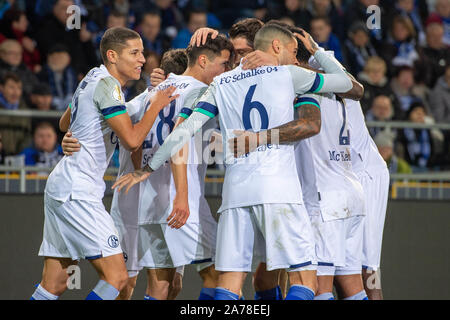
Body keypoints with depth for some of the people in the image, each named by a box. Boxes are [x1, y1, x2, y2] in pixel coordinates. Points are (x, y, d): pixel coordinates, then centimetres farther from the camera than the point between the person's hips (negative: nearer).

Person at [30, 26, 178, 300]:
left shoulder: (93, 78, 17)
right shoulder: (107, 84, -12)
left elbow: (65, 122, 33)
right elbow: (132, 139, -20)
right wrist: (156, 105, -8)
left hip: (60, 185, 10)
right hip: (77, 192, -10)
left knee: (54, 285, 9)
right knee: (116, 276, -13)